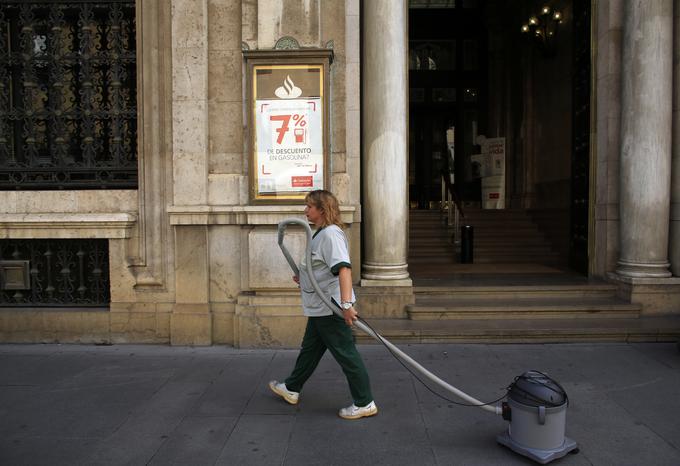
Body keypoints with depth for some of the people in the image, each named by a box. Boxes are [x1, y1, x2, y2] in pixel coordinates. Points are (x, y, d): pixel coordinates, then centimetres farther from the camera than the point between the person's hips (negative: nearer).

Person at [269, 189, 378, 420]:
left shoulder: (330, 234, -20)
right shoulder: (321, 233, 12)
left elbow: (343, 269, -32)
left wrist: (346, 303, -39)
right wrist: (304, 278, 17)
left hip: (332, 307, -11)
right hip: (320, 308, 11)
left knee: (346, 354, 0)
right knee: (310, 348, 23)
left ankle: (365, 403, 14)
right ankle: (291, 388, 41)